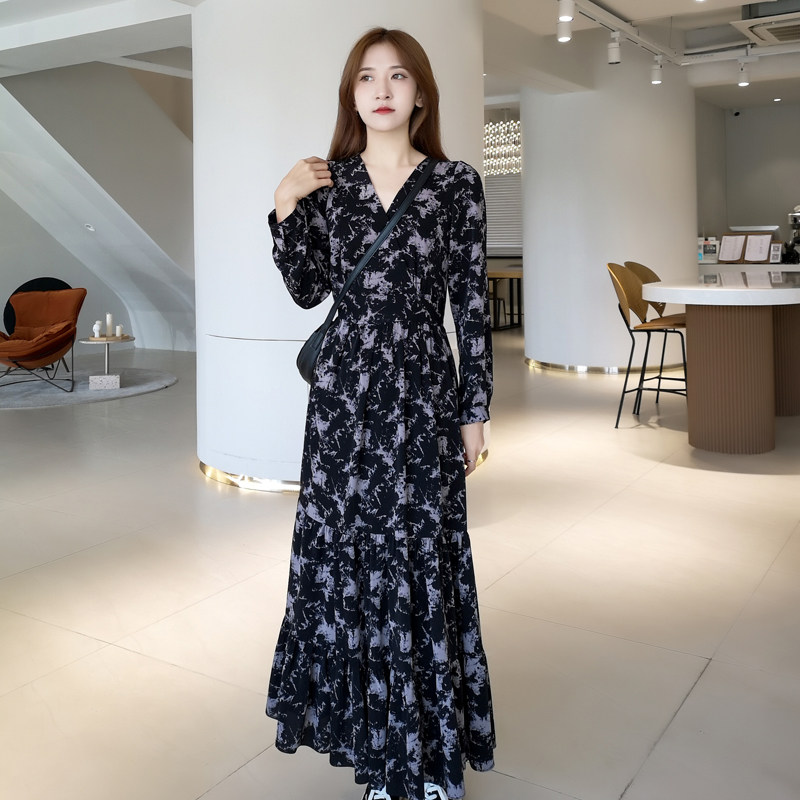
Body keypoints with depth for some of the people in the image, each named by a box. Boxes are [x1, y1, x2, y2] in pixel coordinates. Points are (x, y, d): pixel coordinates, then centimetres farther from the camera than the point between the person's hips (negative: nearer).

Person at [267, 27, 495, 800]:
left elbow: (471, 303, 0)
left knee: (421, 549, 1)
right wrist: (284, 213, -6)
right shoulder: (326, 180, 7)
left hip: (422, 390, -2)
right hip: (344, 388, 3)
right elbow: (307, 291, 7)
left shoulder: (456, 183, 0)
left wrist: (474, 410, -1)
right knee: (345, 547, 6)